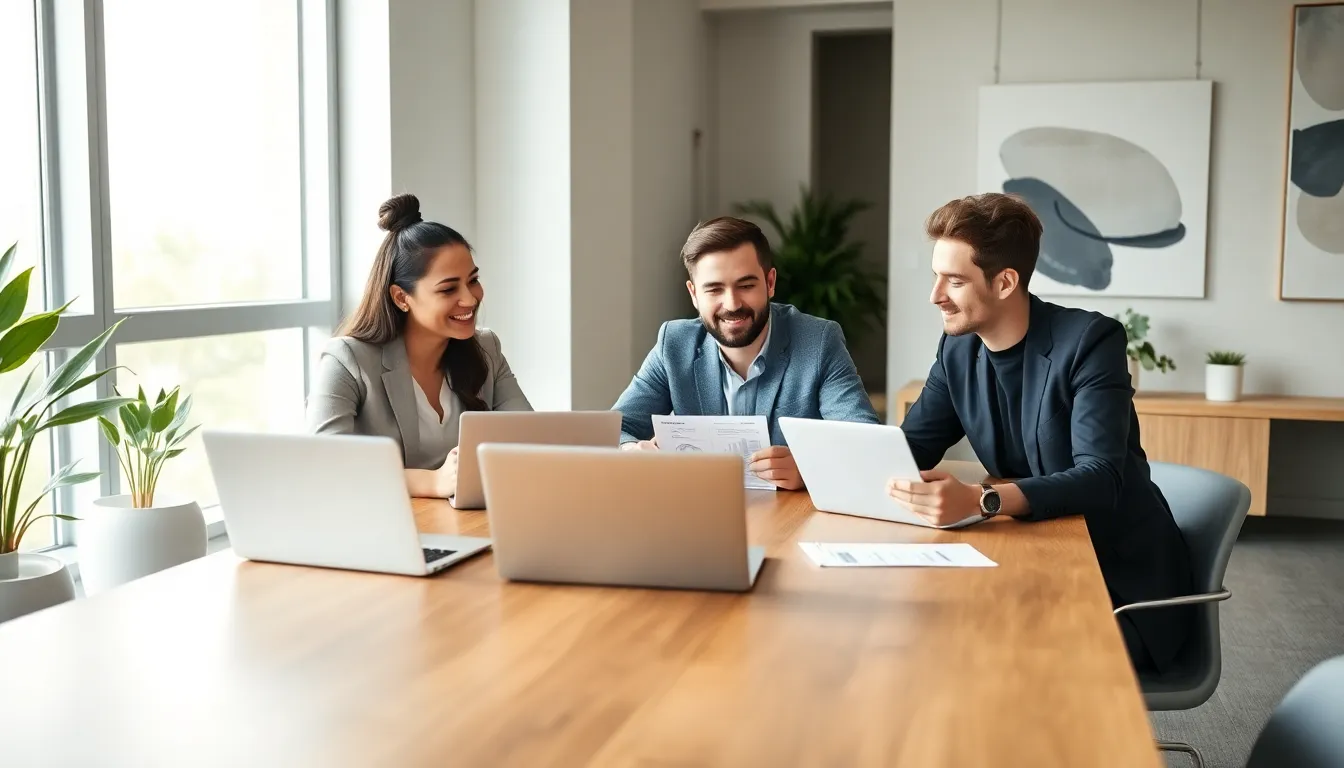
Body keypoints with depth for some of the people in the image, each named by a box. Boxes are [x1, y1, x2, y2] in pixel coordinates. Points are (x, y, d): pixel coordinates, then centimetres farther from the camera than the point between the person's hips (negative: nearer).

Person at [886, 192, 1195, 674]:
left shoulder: (1089, 340, -19)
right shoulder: (958, 350, 1)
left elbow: (1099, 480, -29)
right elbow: (908, 450, 4)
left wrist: (981, 501, -45)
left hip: (1124, 581, -6)